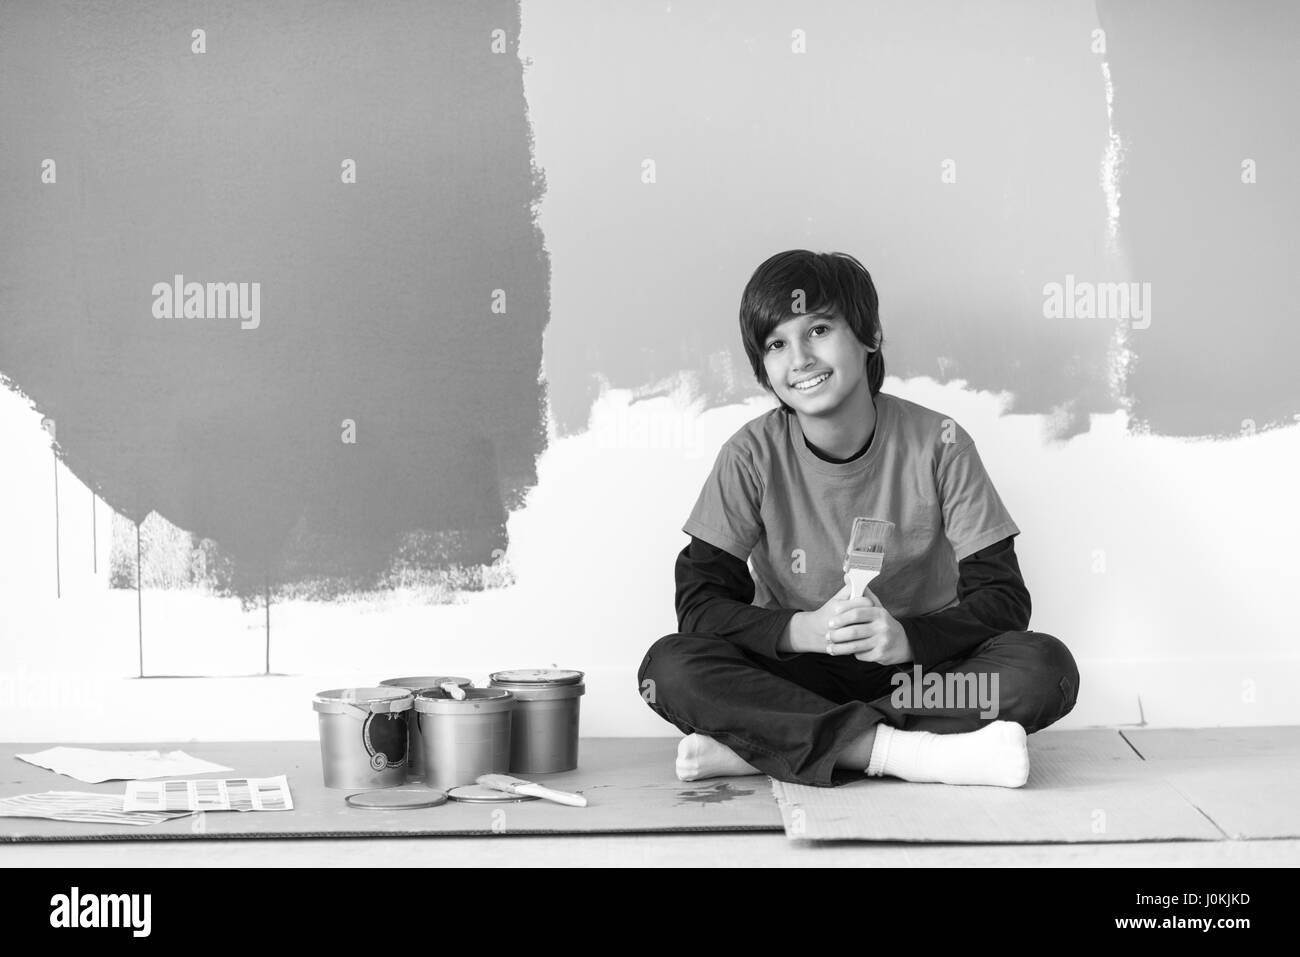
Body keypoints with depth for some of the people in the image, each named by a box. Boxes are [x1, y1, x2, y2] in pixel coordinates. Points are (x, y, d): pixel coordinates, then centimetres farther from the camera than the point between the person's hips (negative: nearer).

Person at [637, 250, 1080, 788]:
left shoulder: (937, 444, -7)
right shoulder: (753, 456, -5)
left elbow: (1002, 597, -9)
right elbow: (699, 601, -8)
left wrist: (907, 638, -27)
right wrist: (803, 629, -26)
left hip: (918, 675, 1)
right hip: (799, 677, 0)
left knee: (1048, 669, -28)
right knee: (669, 667, -26)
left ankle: (754, 747, -29)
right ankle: (908, 752, -35)